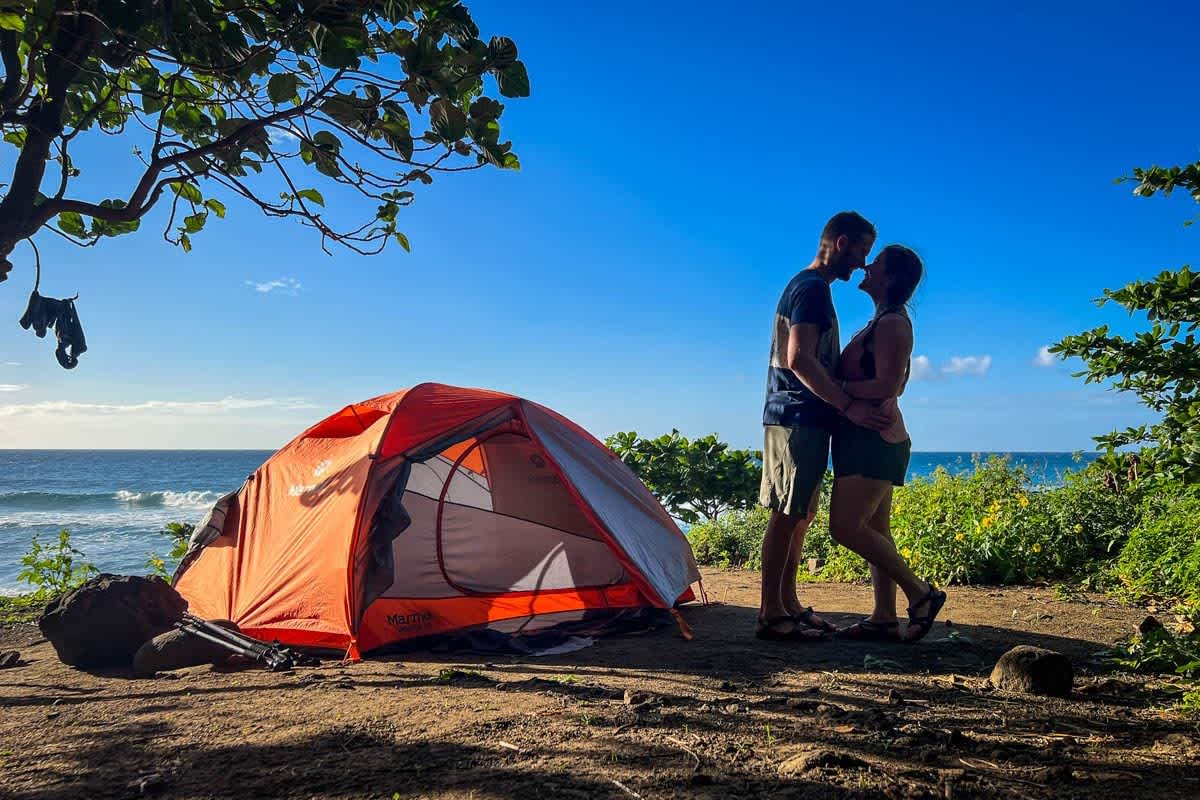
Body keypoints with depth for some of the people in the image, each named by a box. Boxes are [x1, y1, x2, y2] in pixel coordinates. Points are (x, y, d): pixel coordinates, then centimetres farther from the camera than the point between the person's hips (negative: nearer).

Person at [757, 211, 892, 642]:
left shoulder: (809, 287, 22)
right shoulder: (812, 287, -11)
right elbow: (799, 358, -22)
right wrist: (849, 406, -21)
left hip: (804, 418, 10)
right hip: (798, 417, -10)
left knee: (800, 514, 12)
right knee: (787, 515, -8)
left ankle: (787, 605, 19)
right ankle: (770, 615, -4)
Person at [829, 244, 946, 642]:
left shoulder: (892, 324, -13)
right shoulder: (884, 322, 18)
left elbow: (887, 387, -23)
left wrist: (839, 388, -16)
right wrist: (843, 387, 18)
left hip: (874, 440, -11)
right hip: (871, 440, 11)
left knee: (846, 527, -14)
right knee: (874, 530, 9)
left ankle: (920, 592, -5)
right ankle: (884, 617, 12)